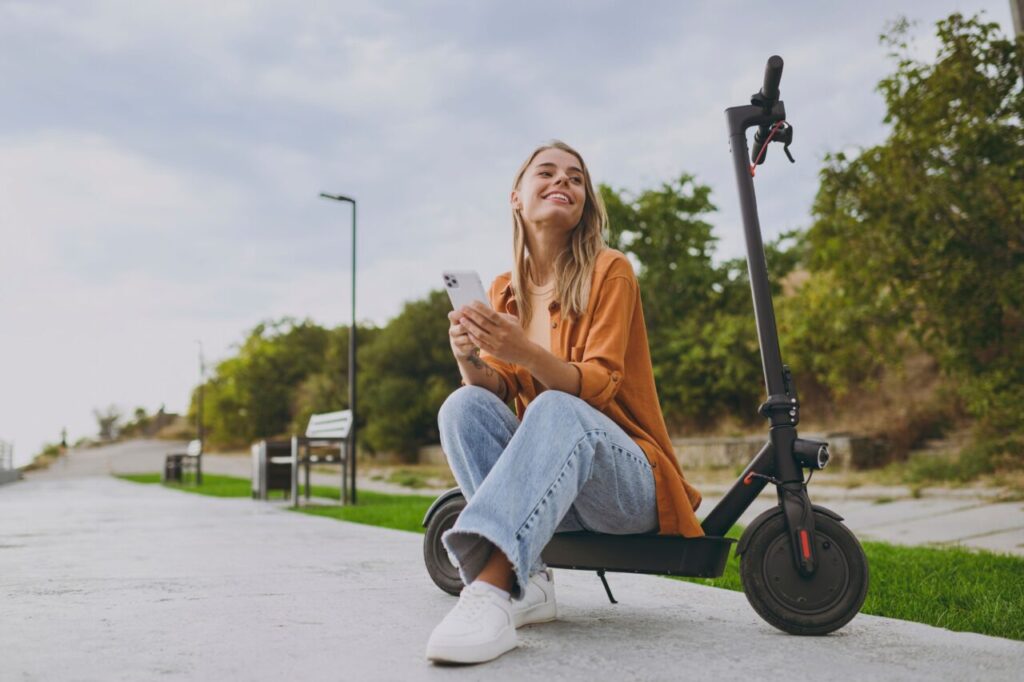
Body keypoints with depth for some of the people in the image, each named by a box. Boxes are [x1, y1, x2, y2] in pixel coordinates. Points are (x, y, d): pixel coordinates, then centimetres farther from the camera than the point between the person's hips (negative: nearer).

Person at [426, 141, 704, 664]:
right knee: (464, 405, -21)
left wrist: (525, 352, -34)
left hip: (625, 481, -4)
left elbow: (599, 386, -16)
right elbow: (497, 391, 0)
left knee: (558, 410, -35)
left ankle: (490, 587, -46)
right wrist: (470, 360, -23)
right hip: (548, 490, 5)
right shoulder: (504, 290, 9)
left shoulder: (609, 271, -5)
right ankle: (526, 582, -29)